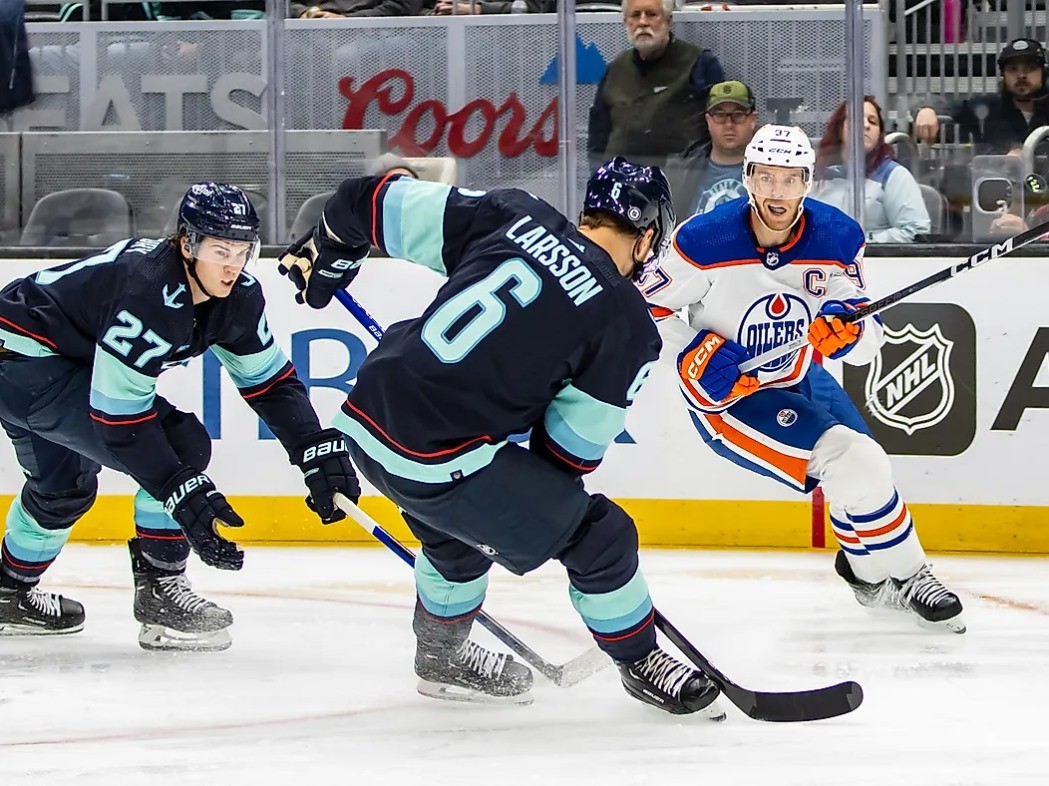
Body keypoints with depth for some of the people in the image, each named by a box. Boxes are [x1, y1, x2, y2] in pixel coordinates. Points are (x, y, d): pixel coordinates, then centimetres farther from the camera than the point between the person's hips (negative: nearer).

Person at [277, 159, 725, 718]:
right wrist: (548, 500, 22)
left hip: (365, 418, 7)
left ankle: (441, 657, 53)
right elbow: (568, 451, 1)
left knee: (456, 527, 35)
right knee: (597, 536, 11)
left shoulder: (514, 216, 6)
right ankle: (639, 662, 31)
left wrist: (327, 247, 29)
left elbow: (385, 203, 10)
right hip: (440, 463, -6)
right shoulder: (628, 327, -5)